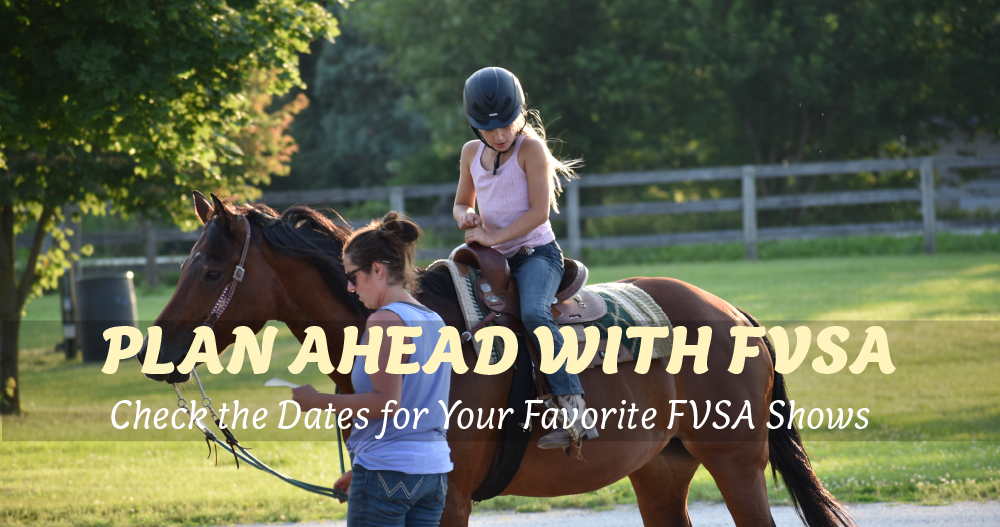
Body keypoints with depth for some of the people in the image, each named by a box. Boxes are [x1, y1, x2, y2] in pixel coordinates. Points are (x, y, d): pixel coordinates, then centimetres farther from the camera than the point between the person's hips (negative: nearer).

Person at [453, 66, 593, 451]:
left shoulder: (531, 148, -8)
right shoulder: (472, 153, 10)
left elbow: (539, 211, -14)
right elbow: (461, 203, 24)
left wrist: (493, 237, -19)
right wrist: (466, 217, -1)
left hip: (536, 252, -8)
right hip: (493, 260, 8)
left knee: (533, 313, -35)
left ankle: (574, 412, -44)